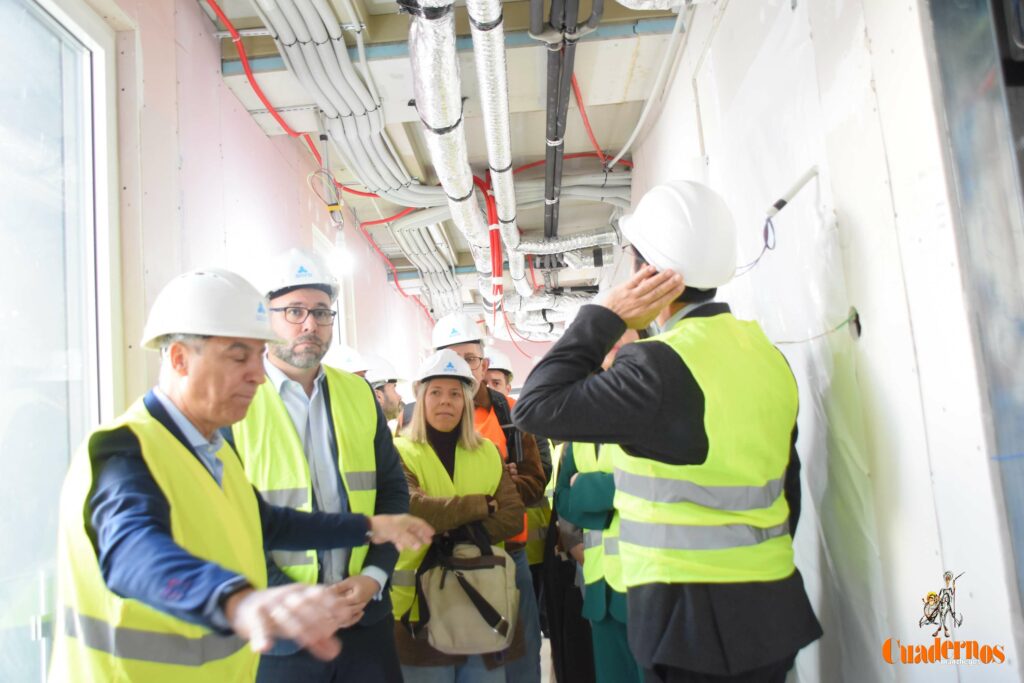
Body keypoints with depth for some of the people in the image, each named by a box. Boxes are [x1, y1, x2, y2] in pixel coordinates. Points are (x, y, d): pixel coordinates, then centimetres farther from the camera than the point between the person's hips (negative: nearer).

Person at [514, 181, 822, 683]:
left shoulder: (662, 364, -21)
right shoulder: (766, 352, 5)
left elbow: (537, 407, -15)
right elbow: (785, 485, 11)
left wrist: (606, 317, -12)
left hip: (696, 615, -8)